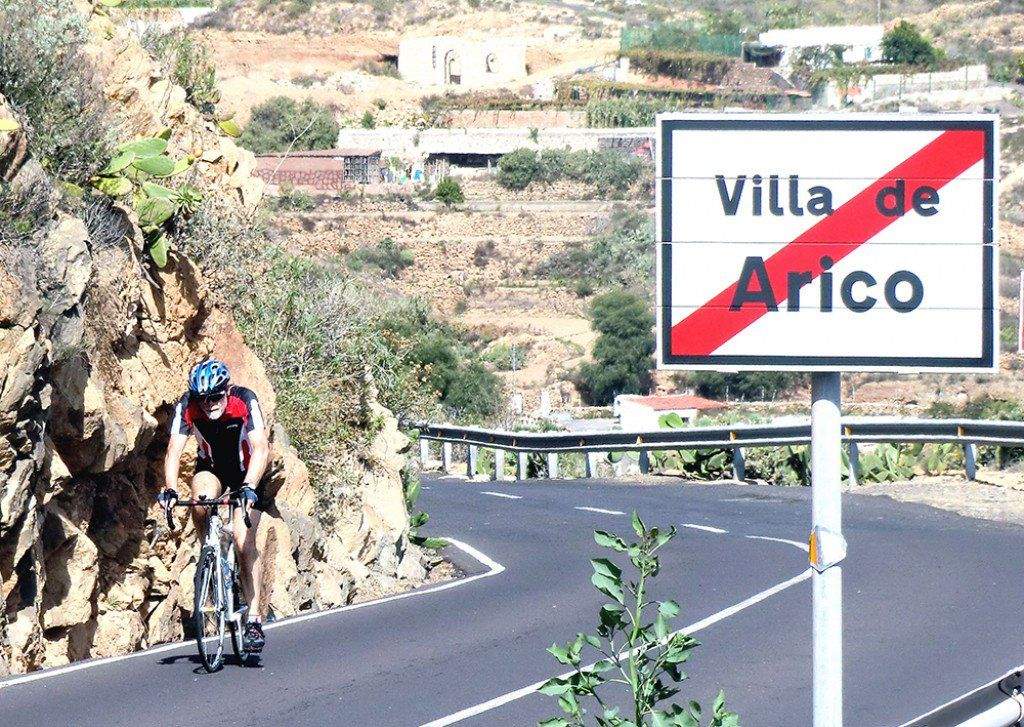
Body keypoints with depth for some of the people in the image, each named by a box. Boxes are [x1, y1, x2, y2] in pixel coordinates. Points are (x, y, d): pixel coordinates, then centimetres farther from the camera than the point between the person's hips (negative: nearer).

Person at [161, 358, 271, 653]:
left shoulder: (245, 401, -30)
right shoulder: (187, 407, -24)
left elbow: (261, 449, -37)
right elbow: (174, 452, -28)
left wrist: (249, 487, -52)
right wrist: (170, 489, -45)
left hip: (247, 472, -2)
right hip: (211, 468, 2)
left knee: (244, 543, -14)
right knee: (201, 502, -33)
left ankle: (255, 619, -7)